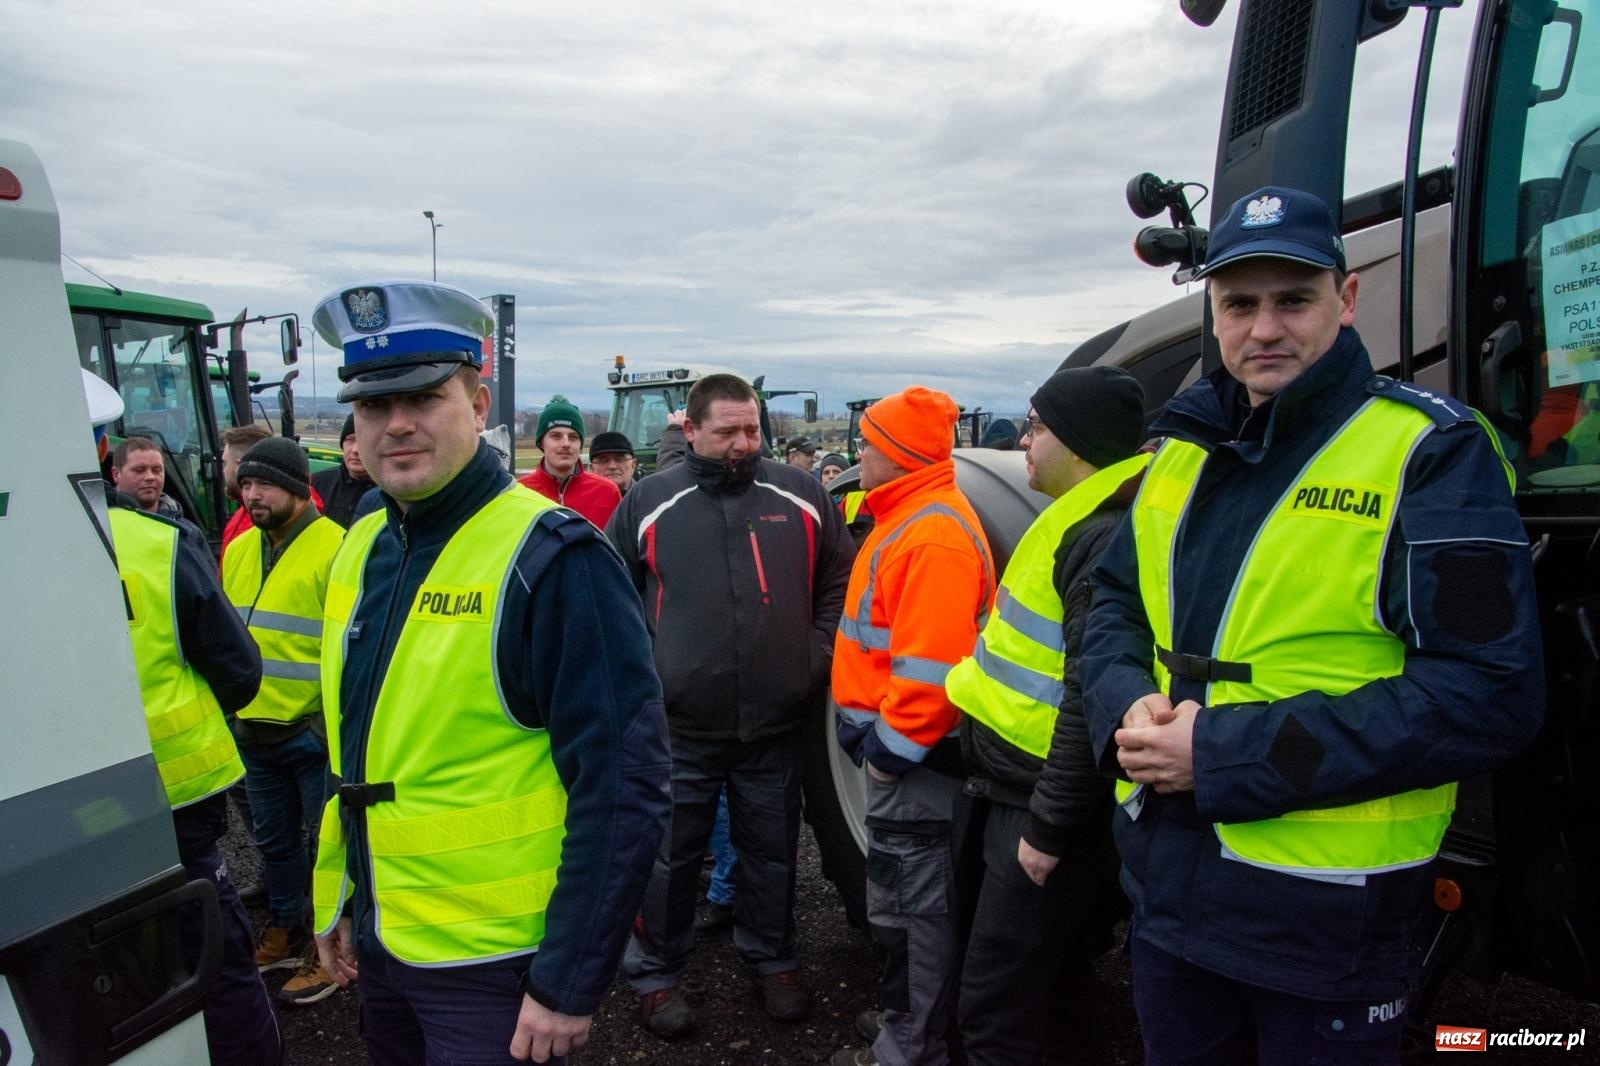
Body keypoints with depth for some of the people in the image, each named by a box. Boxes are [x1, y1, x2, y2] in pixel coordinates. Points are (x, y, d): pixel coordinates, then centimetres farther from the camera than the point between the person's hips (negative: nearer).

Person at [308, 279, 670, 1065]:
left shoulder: (551, 558, -20)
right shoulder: (360, 551, 3)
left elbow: (620, 788, -20)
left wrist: (570, 984, -17)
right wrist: (338, 902, 16)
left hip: (494, 966, -7)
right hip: (381, 943, 7)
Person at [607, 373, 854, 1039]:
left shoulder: (801, 496, 2)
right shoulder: (649, 502, -1)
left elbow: (839, 580, 11)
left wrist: (820, 650, 3)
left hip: (777, 722, 2)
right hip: (679, 724, -1)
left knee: (772, 851, 18)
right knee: (670, 857, 13)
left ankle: (772, 960, 39)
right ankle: (654, 973, 32)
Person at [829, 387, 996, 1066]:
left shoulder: (935, 533, -21)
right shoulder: (907, 517, 13)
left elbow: (931, 664, -27)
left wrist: (891, 745, -20)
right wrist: (869, 729, 19)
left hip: (912, 755, -11)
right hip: (895, 743, 11)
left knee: (911, 909, 2)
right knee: (900, 901, 21)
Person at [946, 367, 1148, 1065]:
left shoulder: (1105, 539, -20)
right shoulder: (1078, 523, 13)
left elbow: (1092, 699, -26)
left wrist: (1047, 827, -22)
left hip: (1047, 804, -10)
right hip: (1021, 790, 10)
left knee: (997, 1009, 0)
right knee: (1055, 989, 23)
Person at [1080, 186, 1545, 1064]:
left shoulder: (1430, 451, -12)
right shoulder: (1183, 450, 7)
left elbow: (1489, 694, -19)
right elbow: (1115, 606, 13)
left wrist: (1228, 755, -23)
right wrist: (1127, 709, -10)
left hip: (1327, 919, -5)